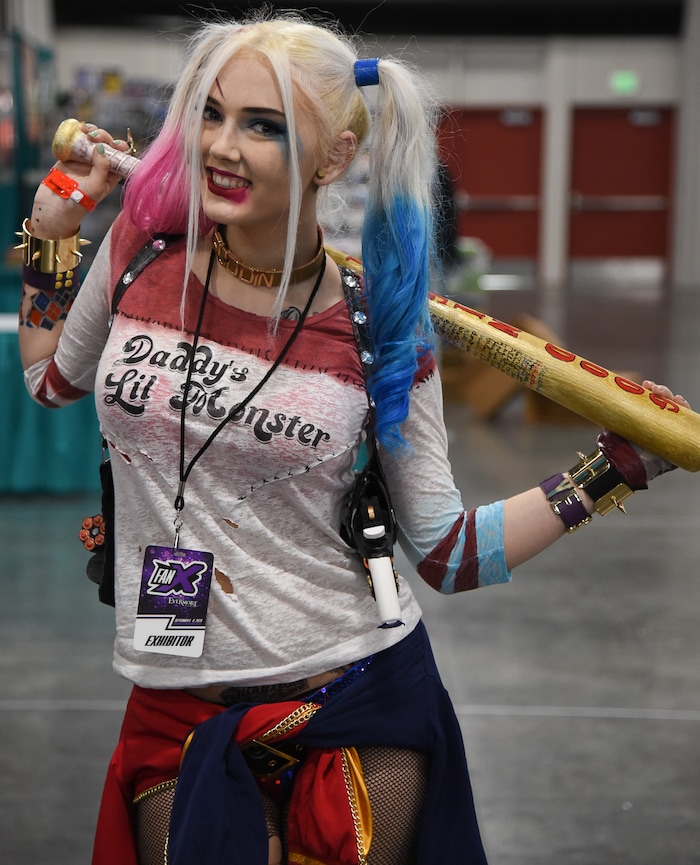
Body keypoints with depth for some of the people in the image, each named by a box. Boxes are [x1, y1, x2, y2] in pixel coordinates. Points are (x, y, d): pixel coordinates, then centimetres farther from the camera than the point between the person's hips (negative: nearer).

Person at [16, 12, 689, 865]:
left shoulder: (377, 323, -11)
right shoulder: (146, 244, -5)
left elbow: (446, 552, -4)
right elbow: (52, 380, 15)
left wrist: (614, 467, -10)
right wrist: (51, 235, 7)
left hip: (358, 705, -1)